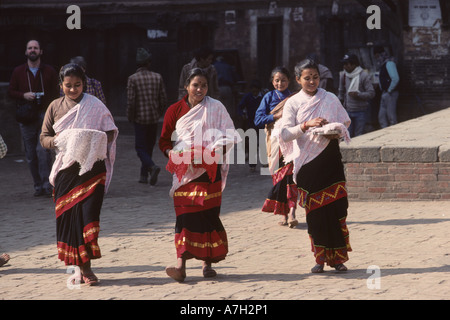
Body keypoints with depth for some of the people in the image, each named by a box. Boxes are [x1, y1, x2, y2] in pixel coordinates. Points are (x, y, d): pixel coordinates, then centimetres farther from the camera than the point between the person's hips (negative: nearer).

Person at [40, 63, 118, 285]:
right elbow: (44, 137, 11)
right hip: (66, 169, 3)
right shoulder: (55, 107, 10)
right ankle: (79, 266, 11)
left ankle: (86, 266, -9)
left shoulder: (95, 106, 3)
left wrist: (96, 141, -12)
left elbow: (111, 133, 5)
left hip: (92, 167, -3)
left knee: (88, 213, -12)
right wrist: (58, 140, -9)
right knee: (68, 215, 1)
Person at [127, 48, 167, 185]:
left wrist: (130, 117, 2)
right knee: (149, 146, 15)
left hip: (140, 118, -4)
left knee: (140, 147, 1)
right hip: (154, 118, 4)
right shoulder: (157, 77, 2)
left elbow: (131, 101, -12)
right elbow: (163, 99, 3)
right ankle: (144, 175, 18)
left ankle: (152, 167, -23)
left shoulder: (133, 79, -9)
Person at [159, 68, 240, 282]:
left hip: (209, 170, 0)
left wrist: (210, 153, -15)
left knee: (208, 214, -2)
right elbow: (164, 142, 10)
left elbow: (229, 137, 0)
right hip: (184, 171, 1)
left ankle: (207, 263, 10)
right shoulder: (175, 110, 7)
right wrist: (178, 155, -9)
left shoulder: (216, 108, 4)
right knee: (185, 215, -9)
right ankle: (181, 265, -17)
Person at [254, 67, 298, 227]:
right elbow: (258, 119, 1)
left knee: (290, 174, -15)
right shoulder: (269, 97, 9)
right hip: (275, 140, 1)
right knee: (278, 176, 2)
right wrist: (276, 116, -10)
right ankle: (284, 214, 10)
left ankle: (291, 212, -22)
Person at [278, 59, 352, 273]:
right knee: (314, 210, -1)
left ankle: (338, 257, 0)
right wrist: (307, 125, -19)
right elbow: (285, 134, -4)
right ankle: (320, 258, 8)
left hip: (330, 159, 1)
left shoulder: (330, 99, 8)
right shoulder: (293, 103, 4)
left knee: (336, 207, -7)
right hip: (306, 161, 0)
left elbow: (345, 124, 14)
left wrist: (337, 133, -9)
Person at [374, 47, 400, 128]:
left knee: (391, 116, -5)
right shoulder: (383, 64, 17)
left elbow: (395, 79, -23)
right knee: (382, 116, 9)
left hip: (390, 93, -10)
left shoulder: (389, 63, -13)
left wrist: (389, 90, -16)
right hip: (384, 93, 10)